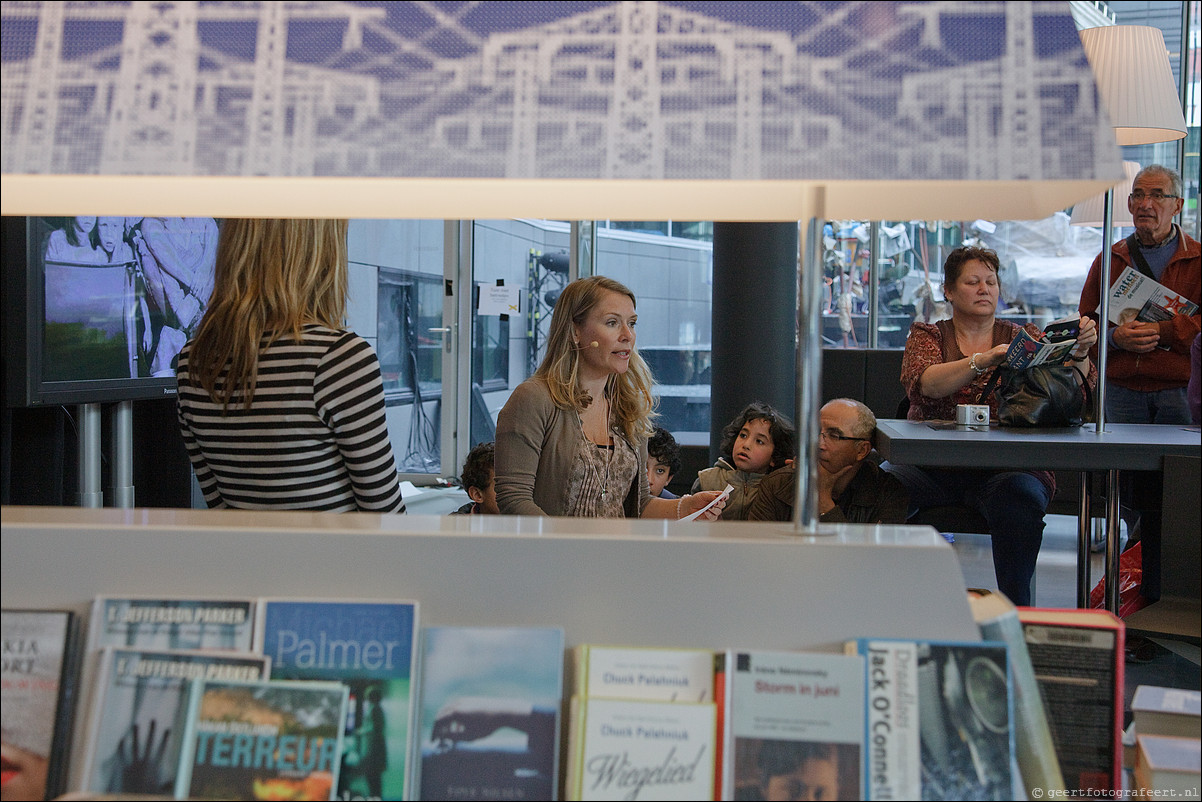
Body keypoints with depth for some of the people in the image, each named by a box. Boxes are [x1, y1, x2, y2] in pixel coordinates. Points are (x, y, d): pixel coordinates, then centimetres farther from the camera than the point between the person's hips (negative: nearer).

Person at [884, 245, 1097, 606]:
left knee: (1020, 497, -35)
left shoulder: (1024, 337, 16)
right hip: (932, 464, 0)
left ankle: (1015, 612, -24)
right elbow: (922, 384, -9)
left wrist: (1079, 352, -19)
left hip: (1005, 466, 0)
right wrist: (984, 361, -24)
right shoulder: (927, 335, 15)